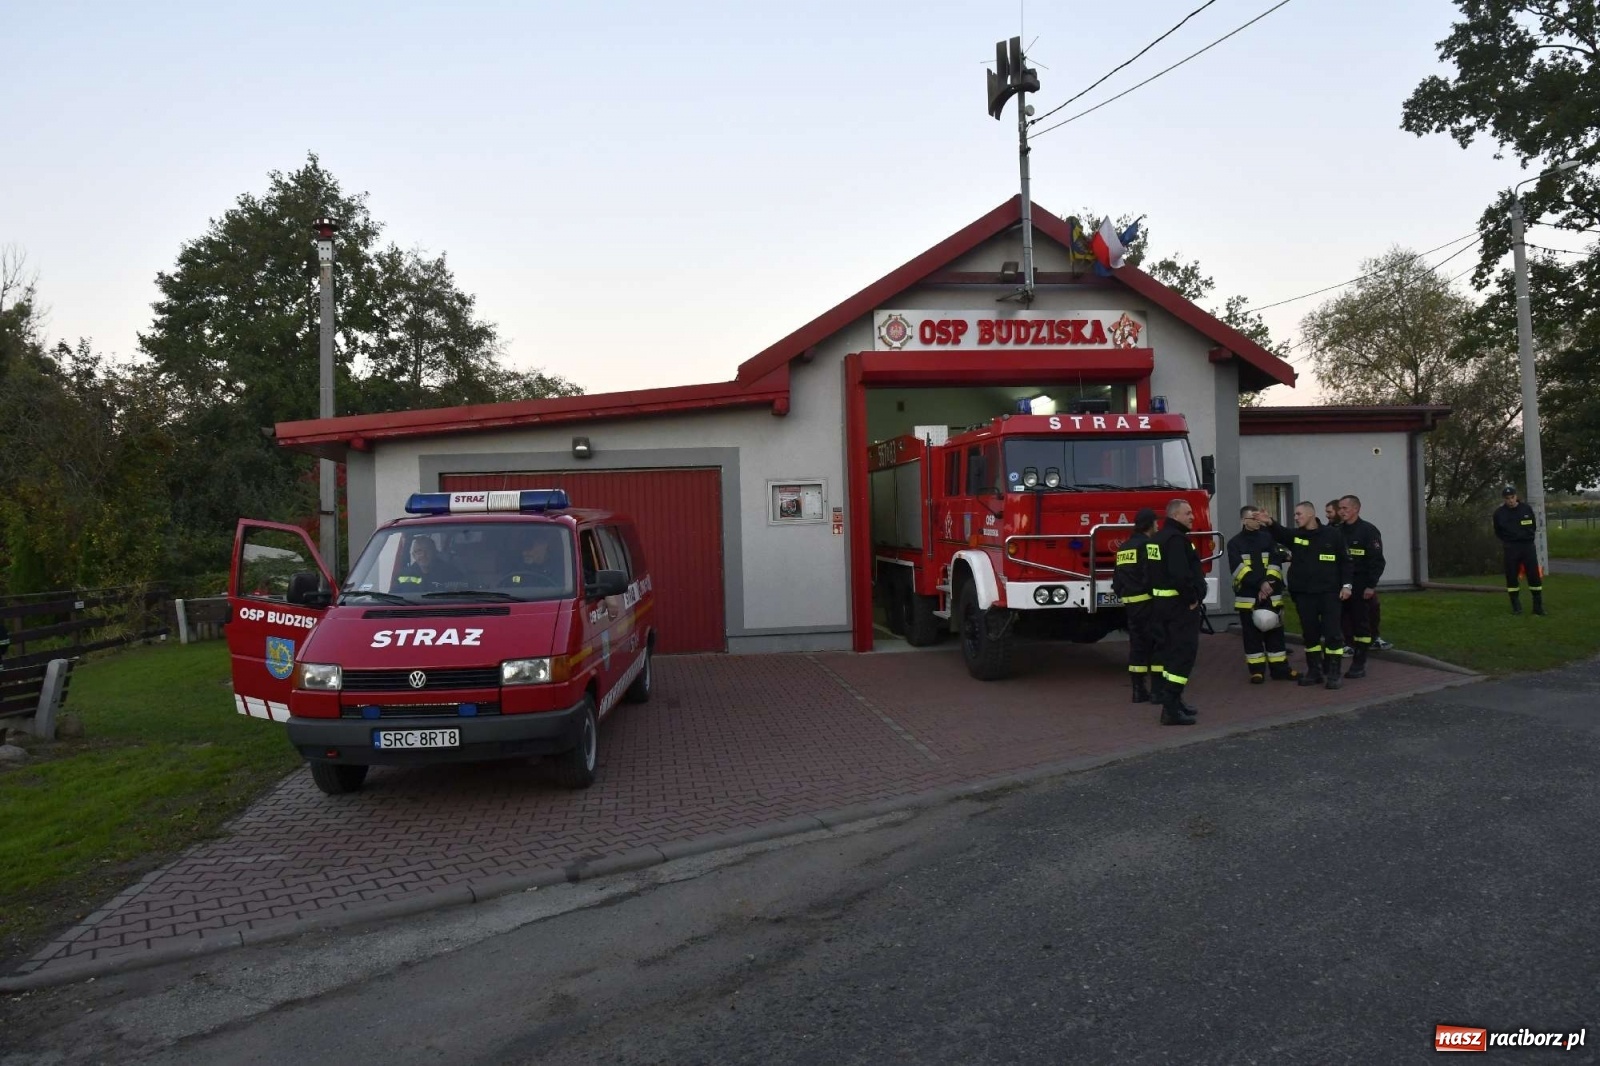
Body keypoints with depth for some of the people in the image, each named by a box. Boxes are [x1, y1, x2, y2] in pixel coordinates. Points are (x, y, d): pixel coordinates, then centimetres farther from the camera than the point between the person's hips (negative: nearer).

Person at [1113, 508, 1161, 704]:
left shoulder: (1123, 547, 14)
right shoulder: (1148, 545, -11)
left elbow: (1117, 578, 17)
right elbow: (1151, 576, -19)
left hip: (1130, 604, 8)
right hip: (1148, 601, -8)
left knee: (1137, 644, 10)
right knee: (1157, 643, -2)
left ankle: (1139, 690, 11)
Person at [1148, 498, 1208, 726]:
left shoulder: (1157, 539, 14)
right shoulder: (1176, 539, -17)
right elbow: (1180, 574, -29)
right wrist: (1191, 599, -19)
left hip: (1162, 602, 10)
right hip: (1180, 604, -10)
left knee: (1170, 651, 16)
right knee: (1183, 652, -10)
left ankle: (1172, 700, 23)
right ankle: (1170, 707, -14)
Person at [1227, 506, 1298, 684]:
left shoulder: (1268, 538, 9)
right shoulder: (1235, 543, 1)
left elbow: (1276, 563, 0)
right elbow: (1239, 568, -10)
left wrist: (1268, 583, -14)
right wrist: (1259, 584, -18)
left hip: (1271, 594, 2)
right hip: (1248, 595, -2)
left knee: (1274, 631, 6)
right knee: (1252, 633, 3)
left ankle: (1280, 668, 11)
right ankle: (1256, 670, 9)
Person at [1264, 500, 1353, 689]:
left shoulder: (1331, 534, 0)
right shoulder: (1294, 535, 5)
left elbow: (1344, 560, 4)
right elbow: (1280, 534, -15)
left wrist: (1346, 584, -2)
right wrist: (1270, 523, -35)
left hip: (1329, 592, -3)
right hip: (1304, 594, 3)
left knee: (1332, 633, -2)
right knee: (1310, 633, 9)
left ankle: (1333, 674, 3)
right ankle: (1314, 671, 18)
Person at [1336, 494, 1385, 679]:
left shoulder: (1368, 530, -6)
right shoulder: (1337, 531, 10)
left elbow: (1377, 560, -11)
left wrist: (1371, 585, -16)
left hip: (1360, 586, -5)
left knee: (1361, 624, 2)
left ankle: (1359, 664, 7)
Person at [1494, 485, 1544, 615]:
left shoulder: (1526, 509, 2)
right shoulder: (1499, 512, 0)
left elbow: (1533, 527, 12)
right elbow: (1498, 532, 11)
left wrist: (1525, 535, 0)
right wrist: (1506, 541, 1)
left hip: (1528, 545, 0)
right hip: (1510, 547, 0)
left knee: (1534, 575, -1)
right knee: (1511, 576, 1)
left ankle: (1538, 606, 7)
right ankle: (1516, 606, 11)